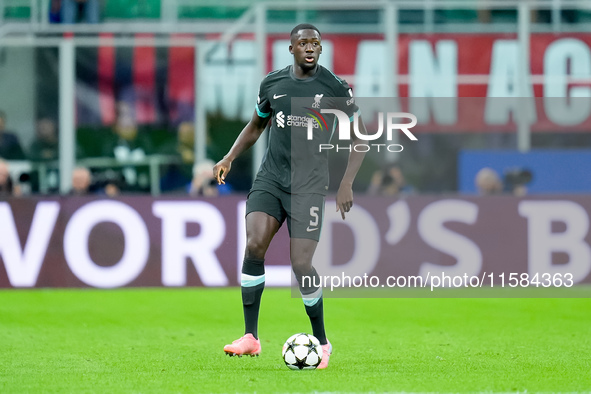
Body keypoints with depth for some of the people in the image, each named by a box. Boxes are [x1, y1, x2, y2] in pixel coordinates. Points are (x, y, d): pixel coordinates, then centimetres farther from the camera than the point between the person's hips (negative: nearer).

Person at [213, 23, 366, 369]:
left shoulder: (335, 87, -3)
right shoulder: (272, 83, 7)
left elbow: (359, 137, 3)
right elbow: (256, 126, 23)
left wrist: (347, 184, -6)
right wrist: (229, 158, 9)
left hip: (309, 185, -3)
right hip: (270, 178, 3)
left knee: (301, 263, -10)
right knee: (254, 244, -17)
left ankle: (322, 342, 11)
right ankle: (251, 337, -9)